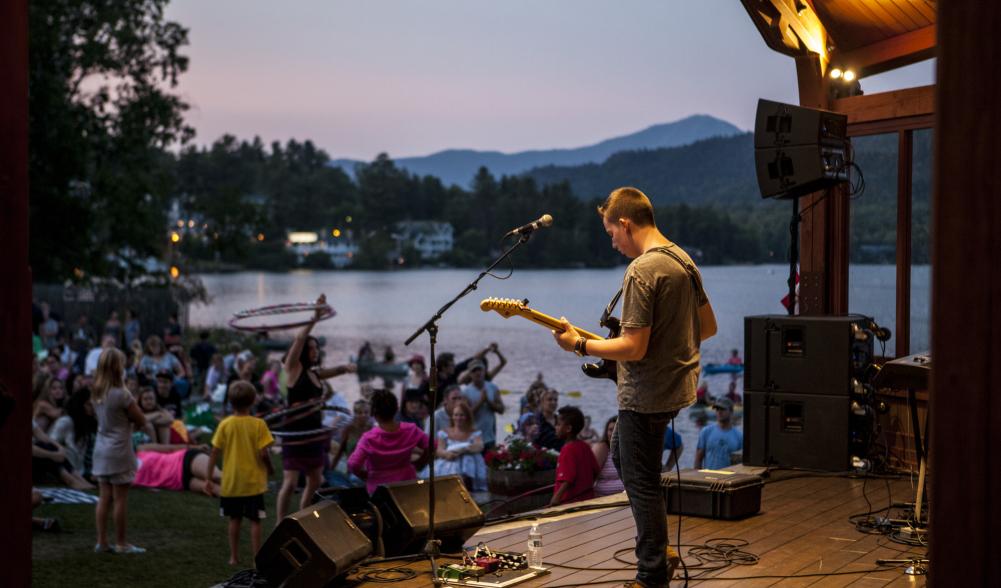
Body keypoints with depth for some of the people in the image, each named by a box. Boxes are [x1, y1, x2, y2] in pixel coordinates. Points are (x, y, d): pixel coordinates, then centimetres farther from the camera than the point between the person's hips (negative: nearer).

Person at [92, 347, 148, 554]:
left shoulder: (96, 393, 4)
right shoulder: (121, 394, -18)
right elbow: (141, 421, -11)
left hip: (101, 449, 7)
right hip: (119, 451, -7)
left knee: (104, 498, 12)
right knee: (120, 499, 1)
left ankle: (102, 541, 16)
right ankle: (121, 543, 8)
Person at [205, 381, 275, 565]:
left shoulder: (225, 424, -5)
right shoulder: (258, 424, -10)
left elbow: (215, 452, -4)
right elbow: (263, 453, -14)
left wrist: (209, 477, 4)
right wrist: (270, 469, 5)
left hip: (230, 482, 2)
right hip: (253, 482, -2)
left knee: (234, 519, 16)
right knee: (255, 521, 4)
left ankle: (234, 557, 22)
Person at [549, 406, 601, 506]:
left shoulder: (567, 450, -15)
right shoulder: (585, 447, 9)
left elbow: (568, 479, -24)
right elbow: (596, 471, 14)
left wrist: (557, 496, -31)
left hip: (571, 501, -9)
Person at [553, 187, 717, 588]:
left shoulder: (642, 270, -22)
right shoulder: (683, 260, 7)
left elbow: (633, 348, -25)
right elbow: (708, 326, 14)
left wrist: (579, 345, -15)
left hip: (646, 395, -10)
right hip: (677, 384, 10)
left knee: (640, 482, 2)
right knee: (622, 457, 25)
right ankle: (658, 552, 29)